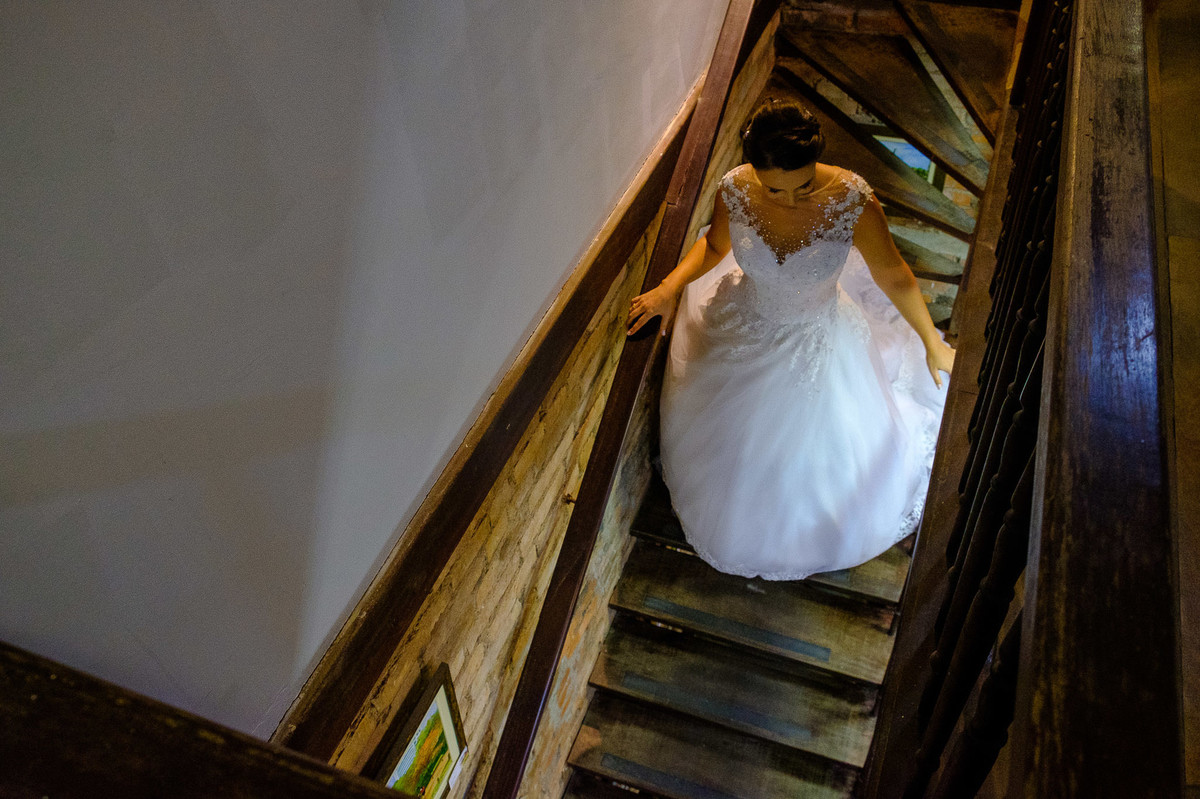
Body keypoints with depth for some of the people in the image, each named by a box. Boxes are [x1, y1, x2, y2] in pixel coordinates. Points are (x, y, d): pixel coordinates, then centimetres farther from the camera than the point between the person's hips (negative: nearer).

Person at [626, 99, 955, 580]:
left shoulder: (851, 200, -33)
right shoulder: (734, 190, -26)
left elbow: (894, 278, -17)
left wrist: (933, 347, -4)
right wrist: (668, 288, -16)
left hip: (818, 344, -1)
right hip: (744, 332, 2)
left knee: (817, 452, 22)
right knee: (738, 446, 28)